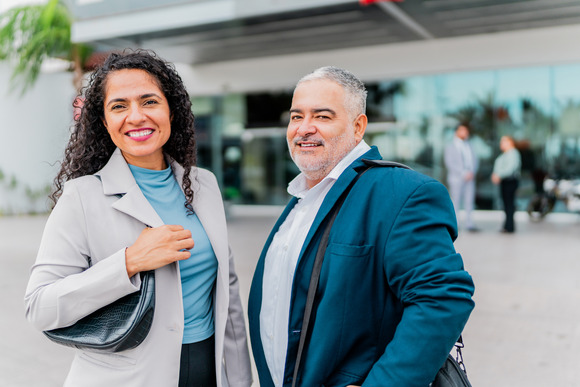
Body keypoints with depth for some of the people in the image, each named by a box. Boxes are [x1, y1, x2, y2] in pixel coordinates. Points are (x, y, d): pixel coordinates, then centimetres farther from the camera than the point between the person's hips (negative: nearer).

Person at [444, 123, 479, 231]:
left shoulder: (469, 146, 18)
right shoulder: (450, 147, 2)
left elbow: (475, 160, 15)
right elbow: (450, 163, -7)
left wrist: (472, 172, -4)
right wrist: (463, 173, -13)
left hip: (469, 178, 5)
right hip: (456, 178, -5)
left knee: (469, 201, 1)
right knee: (455, 202, -5)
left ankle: (469, 223, 4)